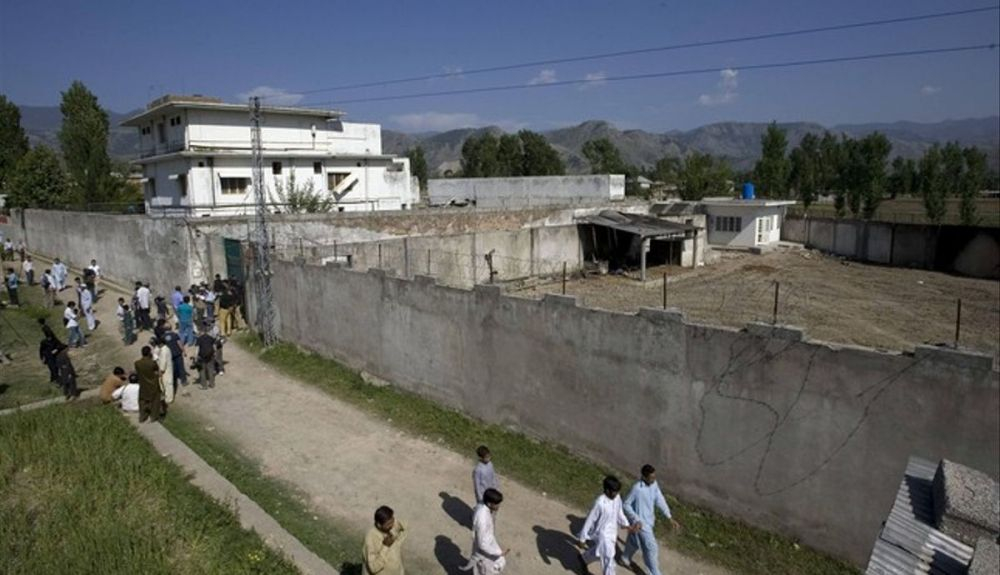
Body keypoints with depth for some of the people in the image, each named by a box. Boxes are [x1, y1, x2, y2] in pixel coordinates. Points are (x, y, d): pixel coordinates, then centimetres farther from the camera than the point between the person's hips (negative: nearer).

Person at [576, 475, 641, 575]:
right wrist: (582, 538, -15)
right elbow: (590, 520, -22)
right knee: (609, 558, -2)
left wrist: (628, 526, -3)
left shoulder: (617, 498, -12)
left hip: (612, 532, 8)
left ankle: (583, 558, 56)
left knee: (599, 552, 28)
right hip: (602, 533, -8)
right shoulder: (600, 503, -32)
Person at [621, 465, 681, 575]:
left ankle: (625, 559, 51)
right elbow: (626, 505, -21)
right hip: (641, 523, -7)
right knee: (651, 548, 3)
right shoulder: (637, 488, -31)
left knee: (634, 541, 28)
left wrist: (670, 518, -2)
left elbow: (660, 501, 0)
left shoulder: (654, 484, -10)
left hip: (649, 520, 7)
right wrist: (637, 520, -26)